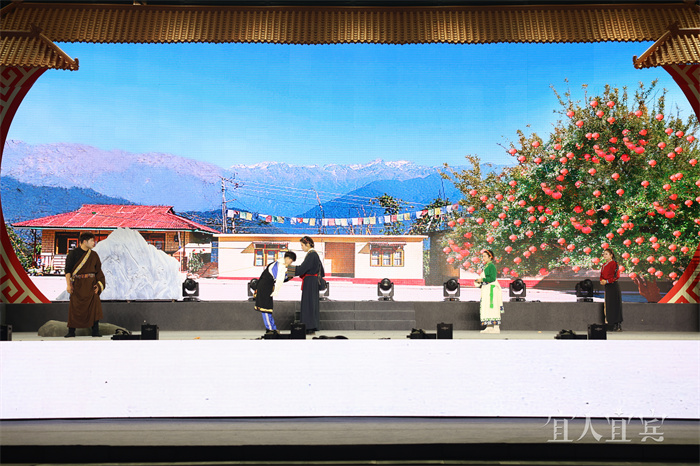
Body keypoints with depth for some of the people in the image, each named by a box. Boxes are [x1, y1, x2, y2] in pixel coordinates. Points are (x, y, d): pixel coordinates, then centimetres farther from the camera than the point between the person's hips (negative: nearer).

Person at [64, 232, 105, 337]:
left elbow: (98, 271, 12)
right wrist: (68, 284, -10)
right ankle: (71, 331, 9)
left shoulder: (94, 255, 11)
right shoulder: (73, 254, 1)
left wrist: (98, 284, 1)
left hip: (91, 284, 2)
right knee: (74, 307, -2)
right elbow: (68, 270, -2)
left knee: (94, 306, -8)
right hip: (77, 284, -2)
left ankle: (95, 330, -4)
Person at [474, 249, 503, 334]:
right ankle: (489, 327, 8)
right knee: (486, 308, 6)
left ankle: (496, 328, -12)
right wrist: (479, 281, 8)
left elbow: (492, 278, -18)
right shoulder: (485, 267, 19)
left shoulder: (491, 266, -9)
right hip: (486, 289, 10)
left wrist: (482, 279, -12)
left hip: (491, 289, -10)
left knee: (492, 307, -12)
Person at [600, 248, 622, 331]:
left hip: (613, 286, -8)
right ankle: (614, 325, 11)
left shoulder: (614, 264, -9)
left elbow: (616, 276, -15)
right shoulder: (604, 265, 16)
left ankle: (619, 325, -4)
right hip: (607, 287, 8)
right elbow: (602, 275, 19)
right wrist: (602, 280, -2)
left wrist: (606, 281, -17)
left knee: (615, 305, -7)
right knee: (608, 305, 6)